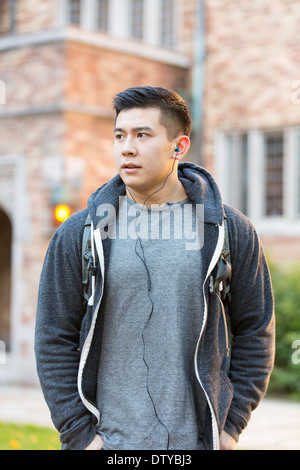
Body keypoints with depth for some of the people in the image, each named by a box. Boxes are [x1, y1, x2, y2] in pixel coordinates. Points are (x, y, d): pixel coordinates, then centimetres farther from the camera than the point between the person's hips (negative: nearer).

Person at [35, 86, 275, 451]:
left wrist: (231, 426, 2)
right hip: (109, 440, 0)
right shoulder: (78, 235, 0)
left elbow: (255, 331, 6)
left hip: (197, 441, 0)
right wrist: (79, 435, -4)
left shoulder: (232, 231, 1)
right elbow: (54, 341, 1)